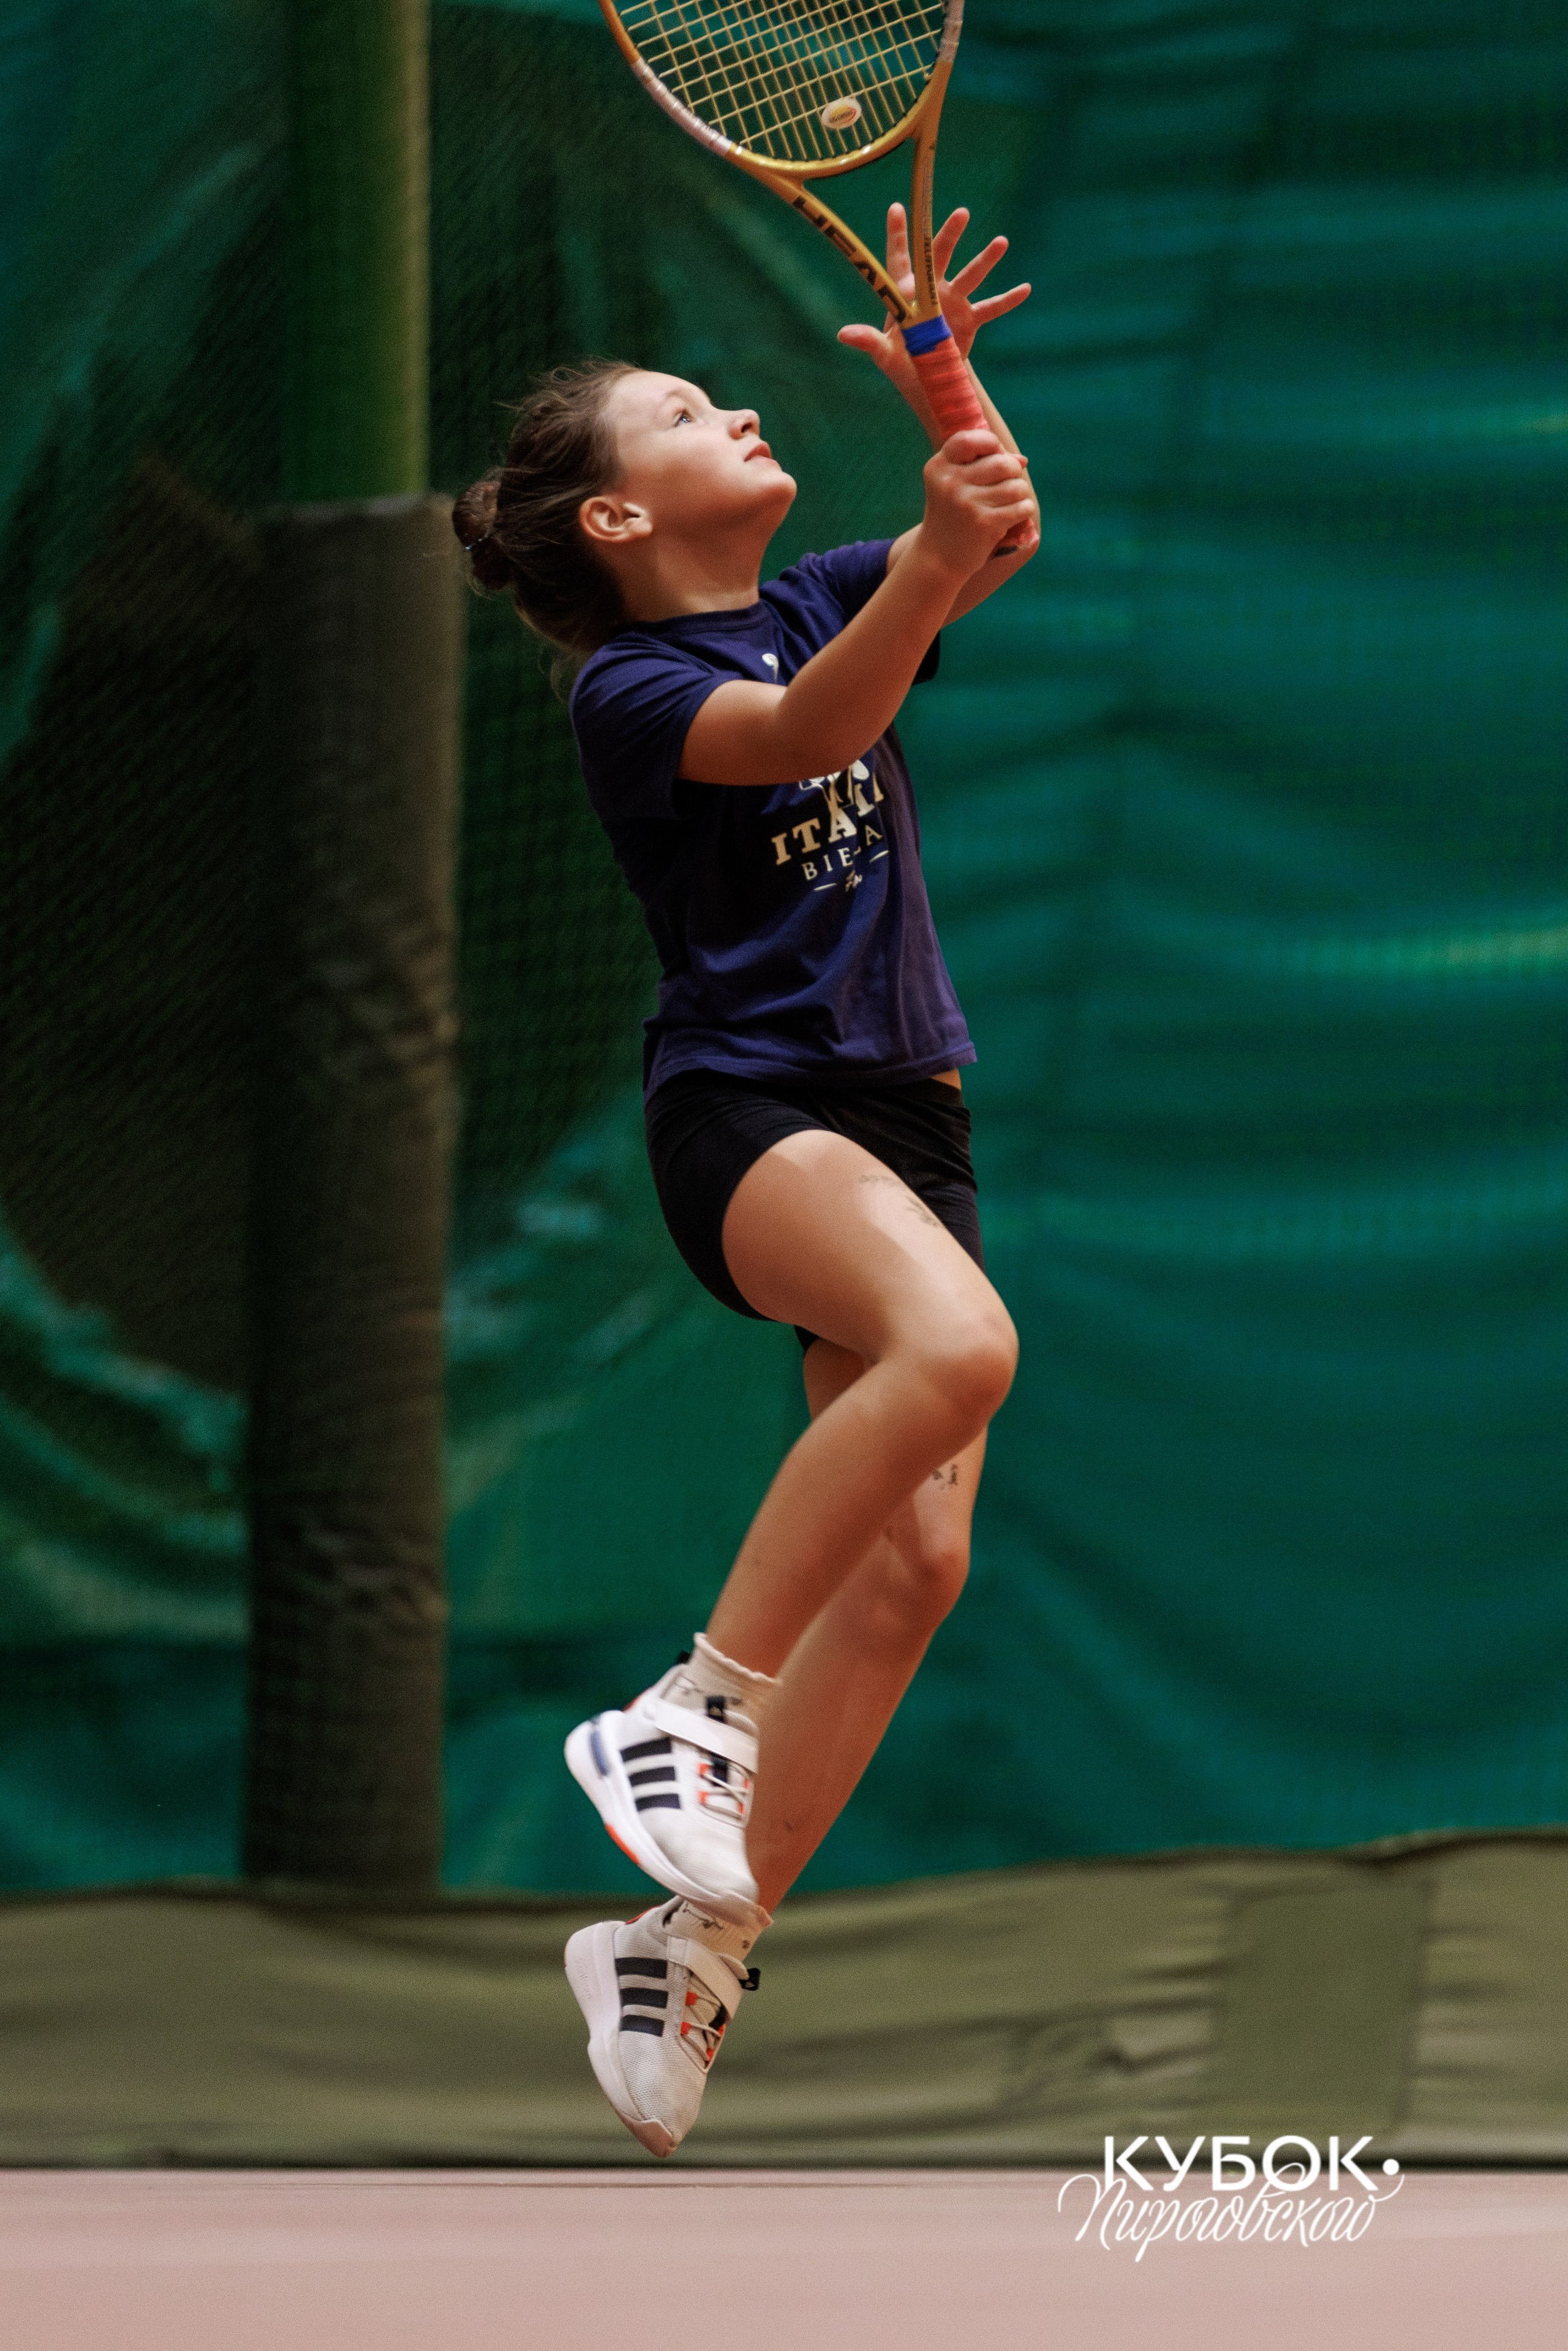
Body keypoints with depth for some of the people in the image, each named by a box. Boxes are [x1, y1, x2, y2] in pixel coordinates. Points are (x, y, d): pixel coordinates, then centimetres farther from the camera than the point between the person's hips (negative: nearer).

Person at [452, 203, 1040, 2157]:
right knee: (955, 1343, -37)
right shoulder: (628, 689, -6)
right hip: (746, 1101, -7)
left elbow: (1007, 539, 6)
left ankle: (687, 1953, 1)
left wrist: (946, 381, -11)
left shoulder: (817, 602, 16)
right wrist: (934, 557, -40)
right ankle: (691, 1715, -27)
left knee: (915, 1559, -5)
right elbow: (808, 730, -24)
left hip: (901, 1115, 8)